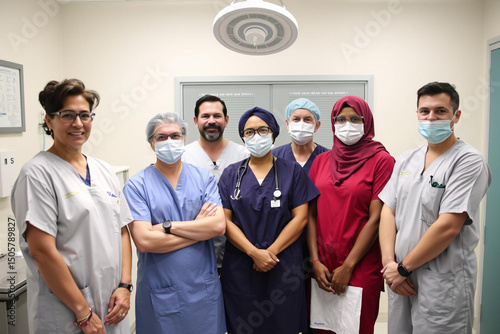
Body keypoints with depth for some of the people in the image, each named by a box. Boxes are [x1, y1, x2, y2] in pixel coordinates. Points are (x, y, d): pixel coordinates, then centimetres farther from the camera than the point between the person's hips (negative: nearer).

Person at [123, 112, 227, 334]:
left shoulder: (203, 178, 1)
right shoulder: (137, 185, -7)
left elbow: (219, 225, -12)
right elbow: (144, 241, -18)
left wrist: (168, 226, -17)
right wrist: (198, 228, -12)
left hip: (204, 288, 3)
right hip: (160, 292, -2)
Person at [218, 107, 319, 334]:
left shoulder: (292, 171, 3)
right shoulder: (231, 174, 5)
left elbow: (300, 217, -4)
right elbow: (225, 220, -2)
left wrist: (271, 252, -12)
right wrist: (254, 252, -13)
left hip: (283, 268, -1)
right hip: (239, 267, 1)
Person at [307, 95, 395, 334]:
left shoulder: (381, 160, -5)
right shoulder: (321, 161, 7)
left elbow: (375, 218, -10)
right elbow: (311, 214, 5)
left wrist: (348, 266, -10)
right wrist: (315, 261, -3)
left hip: (361, 266, -3)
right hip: (323, 266, 4)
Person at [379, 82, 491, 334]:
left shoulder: (469, 161, -12)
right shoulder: (406, 160, 7)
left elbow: (448, 227, -19)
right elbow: (388, 211, 4)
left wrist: (404, 267, -13)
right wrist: (389, 262, -7)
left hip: (443, 283, -5)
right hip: (400, 278, 6)